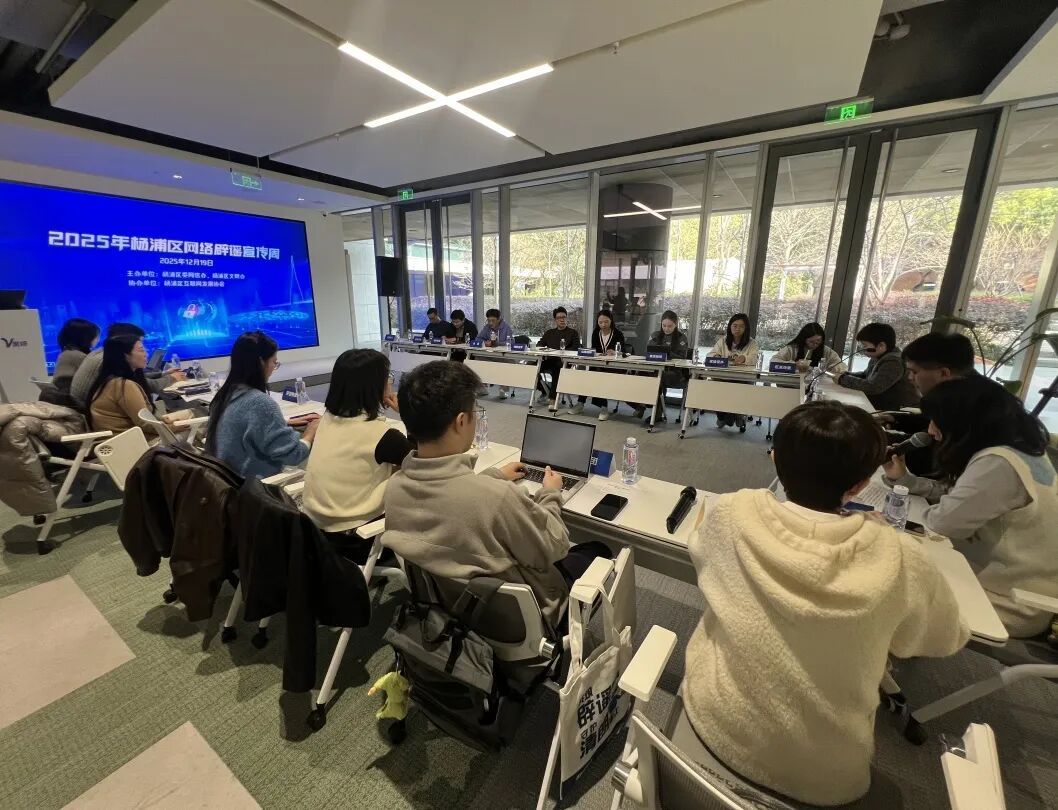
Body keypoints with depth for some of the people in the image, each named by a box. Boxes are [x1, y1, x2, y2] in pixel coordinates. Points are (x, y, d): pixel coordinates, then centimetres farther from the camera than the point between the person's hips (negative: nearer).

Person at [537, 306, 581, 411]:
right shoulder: (550, 332, 24)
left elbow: (576, 348, -3)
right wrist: (545, 349, -7)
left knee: (557, 369, -38)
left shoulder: (573, 332, 11)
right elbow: (539, 344, 16)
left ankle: (553, 398, -32)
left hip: (564, 362, -4)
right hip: (549, 360, 4)